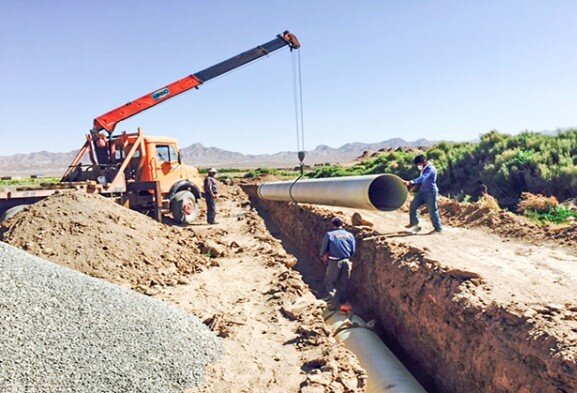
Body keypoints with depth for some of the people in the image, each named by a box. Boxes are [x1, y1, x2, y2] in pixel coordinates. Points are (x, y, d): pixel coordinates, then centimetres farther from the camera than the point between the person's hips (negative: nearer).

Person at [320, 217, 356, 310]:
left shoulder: (329, 235, -3)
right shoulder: (349, 235, 4)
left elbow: (324, 249, 0)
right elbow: (353, 250, 5)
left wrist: (323, 256, 19)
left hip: (334, 262, -3)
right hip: (346, 261, 3)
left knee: (329, 282, 11)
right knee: (344, 283, 15)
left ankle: (335, 304, 3)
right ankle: (343, 303, 24)